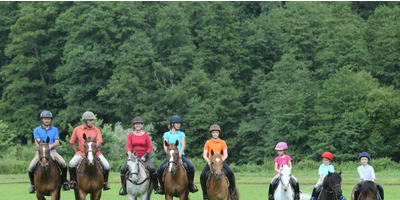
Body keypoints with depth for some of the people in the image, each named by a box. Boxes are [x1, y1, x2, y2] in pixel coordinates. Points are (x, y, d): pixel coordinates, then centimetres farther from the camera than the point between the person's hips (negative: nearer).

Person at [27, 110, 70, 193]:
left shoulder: (55, 129, 10)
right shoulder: (37, 130, 6)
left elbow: (57, 142, 0)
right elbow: (37, 142, -7)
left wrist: (50, 145, -20)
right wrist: (39, 145, -30)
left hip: (52, 151, 1)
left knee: (63, 164, -24)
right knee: (31, 168, -21)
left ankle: (64, 182, -3)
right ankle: (32, 184, 4)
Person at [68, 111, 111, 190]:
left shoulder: (96, 130, 2)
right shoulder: (77, 129, 1)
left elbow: (99, 143, -7)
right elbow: (72, 143, 9)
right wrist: (76, 151, -3)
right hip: (81, 153, 0)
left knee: (106, 166, -17)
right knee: (72, 164, -25)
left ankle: (105, 182, 8)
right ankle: (73, 181, -3)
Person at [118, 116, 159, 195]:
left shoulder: (145, 135, 2)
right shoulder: (130, 135, 4)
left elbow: (150, 147, 1)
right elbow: (127, 146, -5)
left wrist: (145, 156, -13)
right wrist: (130, 155, -24)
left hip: (144, 156, -2)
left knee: (152, 168, -26)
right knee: (123, 169, -17)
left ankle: (156, 186, -10)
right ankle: (124, 187, -4)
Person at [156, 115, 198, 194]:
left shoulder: (182, 134, 15)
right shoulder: (167, 134, 12)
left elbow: (183, 146, 3)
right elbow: (165, 147, 3)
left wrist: (180, 153, -16)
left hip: (180, 155, 0)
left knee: (191, 167, -26)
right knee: (159, 170, -23)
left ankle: (191, 185, -5)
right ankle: (162, 186, 1)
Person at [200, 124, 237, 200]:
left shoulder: (222, 142, 6)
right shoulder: (208, 142, 6)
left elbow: (225, 154, 0)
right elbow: (204, 155, 2)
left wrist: (221, 160, -19)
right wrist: (209, 162, -16)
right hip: (210, 162, 0)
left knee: (230, 173, -26)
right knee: (202, 176, -22)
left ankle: (233, 188, -4)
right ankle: (205, 193, -5)